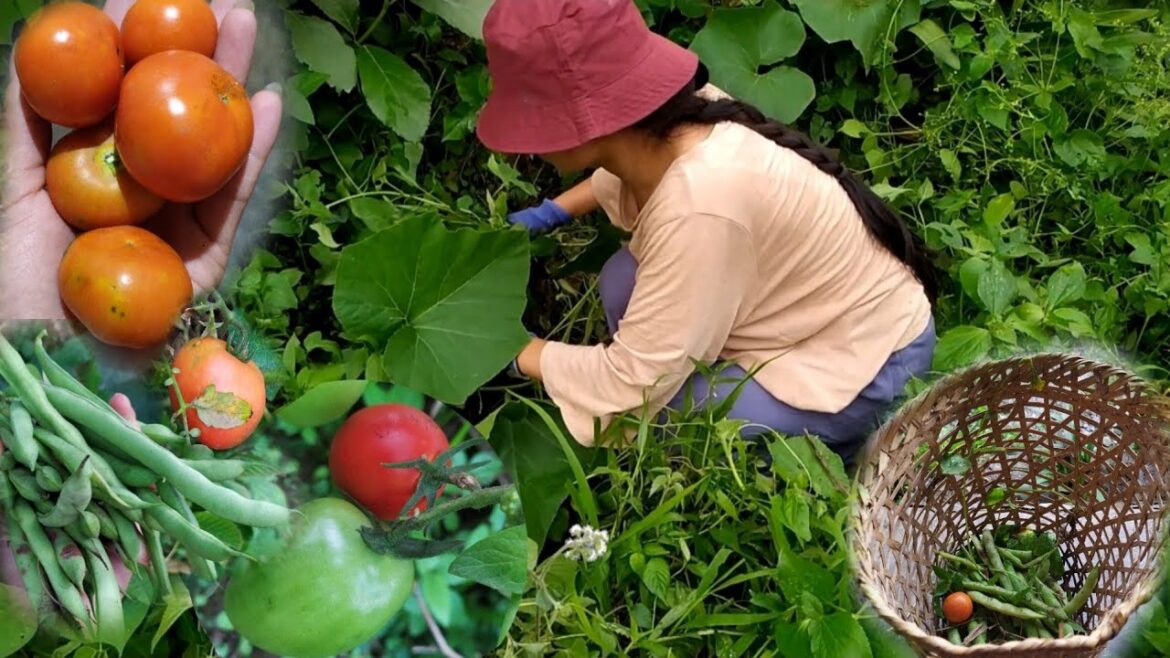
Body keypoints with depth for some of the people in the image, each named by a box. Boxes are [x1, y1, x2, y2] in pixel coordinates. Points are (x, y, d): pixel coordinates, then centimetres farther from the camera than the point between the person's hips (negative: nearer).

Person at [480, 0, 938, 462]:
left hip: (865, 363, -8)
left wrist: (514, 349, -14)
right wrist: (547, 214, 10)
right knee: (624, 281, -6)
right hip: (822, 316, 8)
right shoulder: (672, 121, -12)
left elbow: (631, 382, -28)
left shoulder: (698, 205, -36)